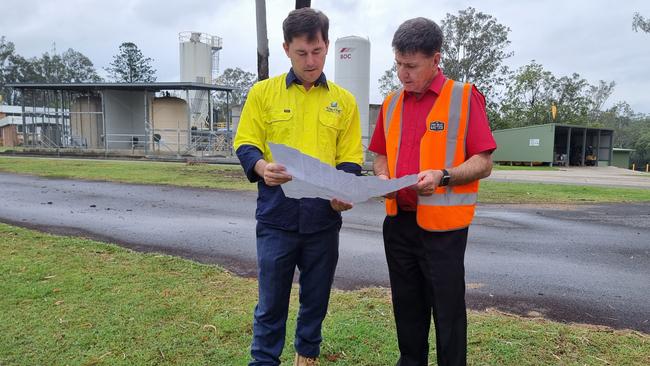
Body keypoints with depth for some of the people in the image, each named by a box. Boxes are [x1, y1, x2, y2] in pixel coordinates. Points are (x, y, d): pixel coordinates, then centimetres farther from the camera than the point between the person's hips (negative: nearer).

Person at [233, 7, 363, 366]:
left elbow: (350, 157, 6)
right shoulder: (263, 92, 3)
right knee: (271, 298, 7)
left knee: (316, 297, 16)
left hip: (323, 216, 2)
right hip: (276, 214, -2)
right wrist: (261, 167, -21)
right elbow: (245, 144, 2)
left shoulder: (343, 100, 7)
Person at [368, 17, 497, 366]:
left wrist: (443, 175, -24)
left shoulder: (465, 97, -6)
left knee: (447, 310, 8)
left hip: (443, 226, -5)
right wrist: (383, 176, -5)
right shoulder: (391, 103, 9)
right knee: (406, 306, 18)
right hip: (398, 222, 5)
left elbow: (483, 163, -7)